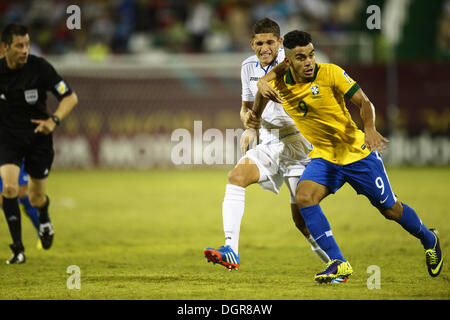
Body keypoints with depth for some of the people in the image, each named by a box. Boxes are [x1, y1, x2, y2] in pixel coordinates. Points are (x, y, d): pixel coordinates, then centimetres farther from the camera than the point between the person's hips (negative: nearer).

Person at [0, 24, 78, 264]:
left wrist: (54, 120, -28)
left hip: (38, 136, 0)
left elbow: (70, 98, -13)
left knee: (36, 199, 8)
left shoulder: (40, 67, -16)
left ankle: (44, 219, 48)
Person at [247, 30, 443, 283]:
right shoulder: (280, 84, -7)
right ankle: (339, 264, -22)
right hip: (323, 156, 3)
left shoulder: (330, 73, -18)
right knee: (304, 196, -25)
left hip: (357, 151, -3)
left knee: (391, 210, 7)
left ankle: (429, 239, 39)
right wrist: (255, 117, -6)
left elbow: (364, 102, -14)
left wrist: (369, 129, -33)